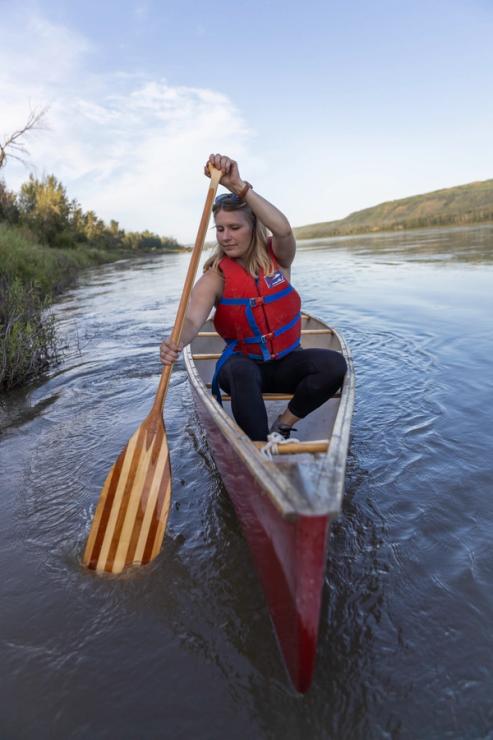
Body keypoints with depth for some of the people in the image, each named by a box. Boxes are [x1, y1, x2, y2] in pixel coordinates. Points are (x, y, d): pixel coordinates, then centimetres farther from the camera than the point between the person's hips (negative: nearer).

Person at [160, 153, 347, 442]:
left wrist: (238, 186, -41)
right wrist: (177, 342, -52)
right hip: (244, 365, -2)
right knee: (241, 372, -38)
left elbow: (283, 230, -30)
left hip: (286, 364, 2)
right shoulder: (216, 277, -11)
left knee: (334, 363, -27)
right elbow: (193, 318, -28)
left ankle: (282, 427, -13)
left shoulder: (278, 259, -6)